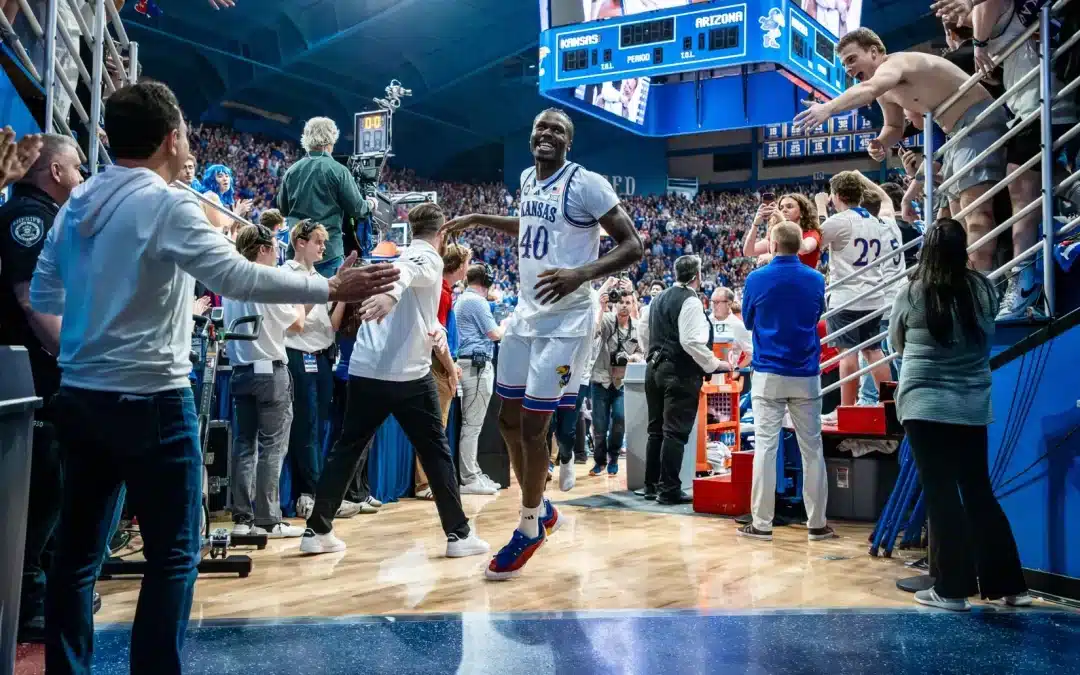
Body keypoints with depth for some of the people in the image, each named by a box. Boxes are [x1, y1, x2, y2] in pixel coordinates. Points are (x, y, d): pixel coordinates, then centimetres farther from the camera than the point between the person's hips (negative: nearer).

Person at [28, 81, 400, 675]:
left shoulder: (76, 204, 9)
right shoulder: (167, 205, -13)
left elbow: (42, 296, 15)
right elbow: (238, 277, -22)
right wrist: (333, 289, -18)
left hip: (79, 397, 8)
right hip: (149, 401, -7)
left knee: (76, 549, 14)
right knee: (172, 554, 2)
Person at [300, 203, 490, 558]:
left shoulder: (396, 257, 22)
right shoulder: (430, 258, -1)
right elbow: (408, 272, -26)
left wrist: (434, 328, 14)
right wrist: (392, 293, -46)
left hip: (365, 370, 6)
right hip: (408, 374, -6)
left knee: (347, 449, 12)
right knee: (436, 452, 4)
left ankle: (317, 530, 12)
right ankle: (459, 534, 7)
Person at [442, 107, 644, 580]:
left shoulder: (588, 184, -15)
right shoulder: (527, 178, 9)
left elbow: (633, 247, -17)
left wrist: (581, 274, -32)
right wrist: (477, 219, 26)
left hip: (564, 321, -8)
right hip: (525, 314, 8)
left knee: (533, 425, -4)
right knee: (509, 419, 12)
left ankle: (529, 528, 16)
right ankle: (540, 510, 31)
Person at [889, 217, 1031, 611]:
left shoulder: (912, 294, -7)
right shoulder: (984, 290, 0)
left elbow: (896, 343, 8)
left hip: (926, 405, -3)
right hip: (973, 408, 4)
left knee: (941, 494, 1)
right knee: (979, 493, 13)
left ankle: (952, 589, 5)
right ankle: (1010, 585, 19)